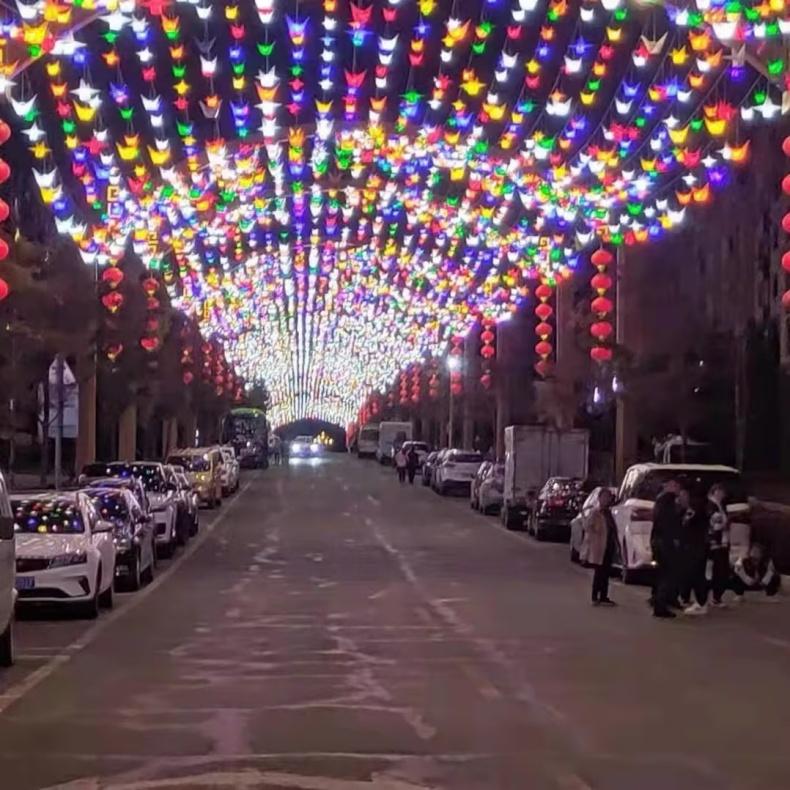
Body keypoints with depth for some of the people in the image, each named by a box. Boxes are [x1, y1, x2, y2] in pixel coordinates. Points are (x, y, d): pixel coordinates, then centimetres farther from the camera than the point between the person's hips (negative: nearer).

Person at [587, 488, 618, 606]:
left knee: (606, 573, 11)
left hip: (609, 547, 8)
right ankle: (595, 598, -3)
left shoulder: (608, 512, 15)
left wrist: (615, 542, 9)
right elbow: (589, 528, -17)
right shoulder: (596, 513, -9)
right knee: (599, 572, -6)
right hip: (600, 547, -8)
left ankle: (603, 597, 17)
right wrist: (598, 536, -22)